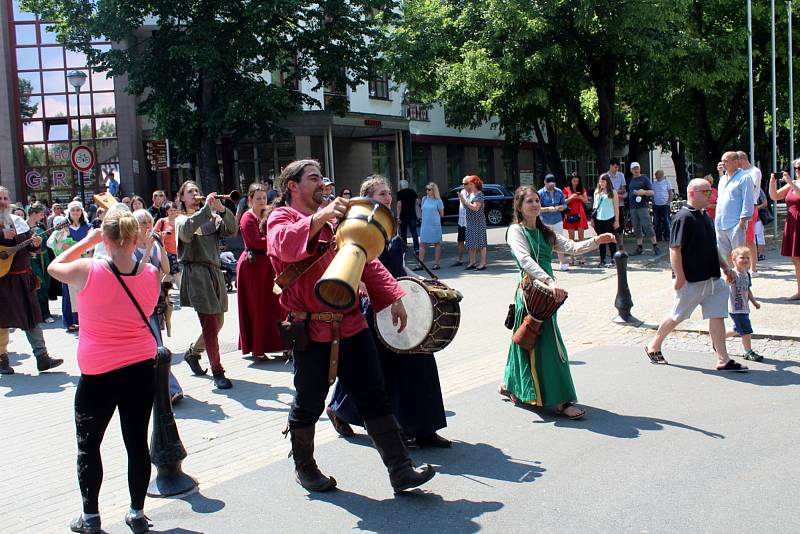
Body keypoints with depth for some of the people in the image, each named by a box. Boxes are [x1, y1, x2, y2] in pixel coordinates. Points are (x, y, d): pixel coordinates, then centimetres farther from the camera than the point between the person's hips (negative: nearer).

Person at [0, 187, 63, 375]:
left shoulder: (19, 222, 11)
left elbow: (30, 248, 15)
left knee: (32, 316, 3)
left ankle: (42, 357, 5)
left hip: (23, 277, 5)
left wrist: (35, 244, -6)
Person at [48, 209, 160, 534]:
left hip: (98, 374, -3)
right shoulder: (151, 274, -6)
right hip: (141, 369, 3)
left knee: (88, 445, 14)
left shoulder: (87, 271, -15)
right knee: (137, 443, 11)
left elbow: (54, 267, 5)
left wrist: (87, 241, 11)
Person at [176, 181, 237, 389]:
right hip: (196, 272, -5)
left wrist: (221, 209, -12)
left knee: (218, 322, 12)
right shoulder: (181, 219, 6)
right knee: (210, 324, -11)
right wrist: (206, 208, -20)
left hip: (214, 272, 5)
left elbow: (231, 231, 1)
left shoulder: (212, 217, 17)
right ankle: (217, 372, -6)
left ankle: (193, 352, 35)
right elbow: (186, 232, -18)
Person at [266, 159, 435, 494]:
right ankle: (304, 468, 29)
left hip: (350, 324, 5)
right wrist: (320, 216, -31)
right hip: (310, 329, -5)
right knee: (309, 405, 7)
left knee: (374, 399, 3)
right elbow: (285, 246, -24)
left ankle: (400, 470, 5)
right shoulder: (281, 216, 0)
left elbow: (366, 261, 17)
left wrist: (393, 296, 7)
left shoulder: (334, 218, 20)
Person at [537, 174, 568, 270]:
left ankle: (562, 263, 2)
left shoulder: (559, 192, 6)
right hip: (544, 222, -2)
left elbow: (564, 205, 11)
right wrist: (548, 209, -20)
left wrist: (560, 207, -11)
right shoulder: (540, 193, -6)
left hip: (557, 220, 2)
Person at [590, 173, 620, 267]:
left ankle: (612, 260, 7)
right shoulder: (597, 191, 11)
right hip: (598, 219, 4)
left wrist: (617, 220, -5)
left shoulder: (612, 192, 0)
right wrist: (592, 219, 10)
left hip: (609, 219, -4)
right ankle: (602, 260, 13)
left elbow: (616, 207, -1)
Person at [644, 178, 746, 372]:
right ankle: (653, 347, 24)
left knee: (717, 316, 2)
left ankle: (723, 360, 4)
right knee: (677, 316, 5)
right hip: (691, 281, -8)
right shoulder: (683, 217, -15)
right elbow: (675, 249, -19)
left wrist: (726, 268, 20)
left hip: (712, 278, 8)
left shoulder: (705, 216, 14)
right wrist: (679, 277, -21)